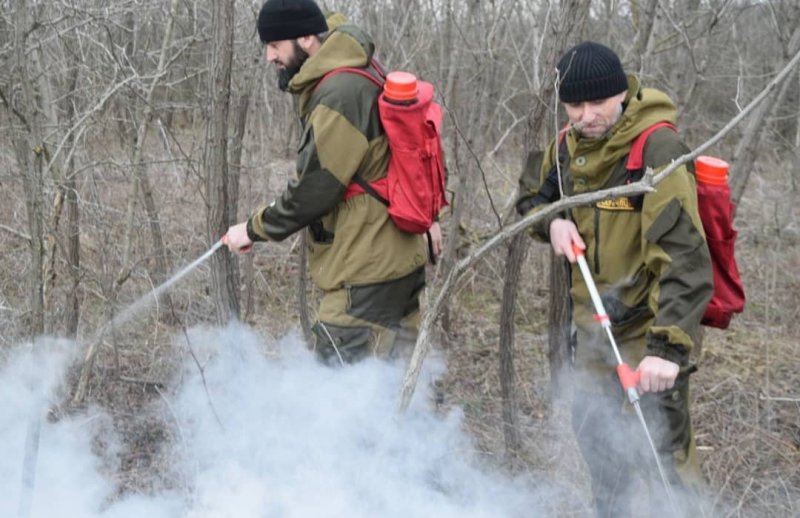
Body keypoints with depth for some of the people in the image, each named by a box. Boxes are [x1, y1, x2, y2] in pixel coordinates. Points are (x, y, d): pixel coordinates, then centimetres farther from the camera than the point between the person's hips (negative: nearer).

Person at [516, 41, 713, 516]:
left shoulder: (658, 150, -24)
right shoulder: (569, 145, -2)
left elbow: (684, 256, -31)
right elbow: (531, 195, 16)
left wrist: (667, 345, -39)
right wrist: (552, 222, -9)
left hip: (649, 325, -7)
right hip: (593, 323, 7)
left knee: (662, 453, -6)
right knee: (594, 432, 21)